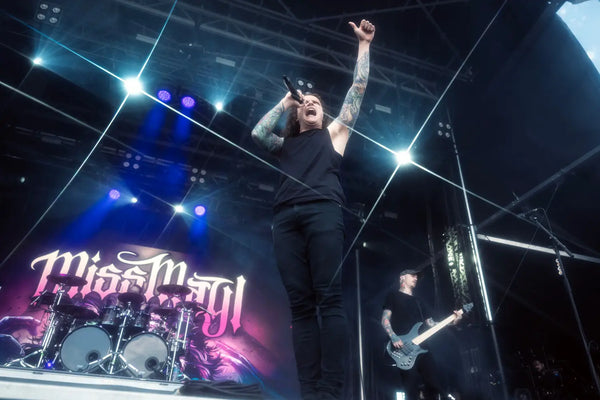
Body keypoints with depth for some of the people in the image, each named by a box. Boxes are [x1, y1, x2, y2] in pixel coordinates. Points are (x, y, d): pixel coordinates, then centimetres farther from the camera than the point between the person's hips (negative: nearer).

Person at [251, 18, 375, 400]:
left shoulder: (333, 132, 28)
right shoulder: (285, 144, 33)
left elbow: (358, 88, 27)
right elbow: (257, 133, 17)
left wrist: (364, 43, 30)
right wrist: (284, 102, 27)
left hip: (323, 212, -2)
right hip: (286, 219, 3)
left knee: (329, 299, -15)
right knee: (301, 305, -7)